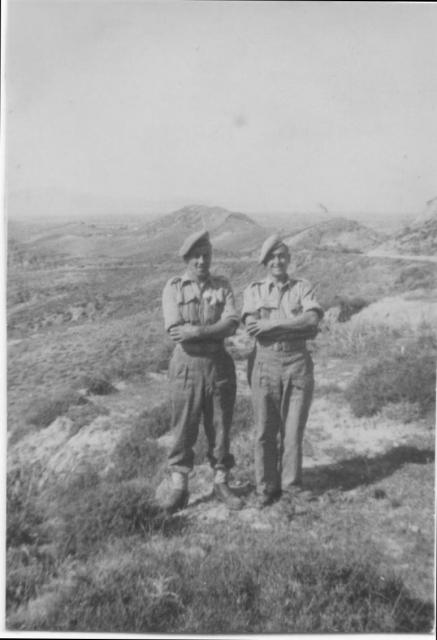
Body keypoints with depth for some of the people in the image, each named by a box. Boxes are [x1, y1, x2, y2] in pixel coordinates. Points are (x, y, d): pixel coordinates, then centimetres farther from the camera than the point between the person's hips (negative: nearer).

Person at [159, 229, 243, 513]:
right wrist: (216, 329, -12)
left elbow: (232, 324, -9)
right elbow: (176, 330, -12)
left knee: (220, 428, 9)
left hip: (219, 364, 2)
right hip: (187, 365, -1)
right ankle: (179, 488, 17)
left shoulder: (222, 286, 6)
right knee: (184, 430, 5)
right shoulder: (173, 288, 1)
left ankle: (222, 483, 23)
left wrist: (195, 331, -19)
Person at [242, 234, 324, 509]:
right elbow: (252, 327, -10)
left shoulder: (303, 288, 6)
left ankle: (291, 488, 19)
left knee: (293, 431, 4)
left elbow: (312, 320, -13)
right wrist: (297, 327, -12)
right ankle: (266, 489, 19)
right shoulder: (254, 290, 7)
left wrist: (272, 324, -16)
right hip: (264, 365, 0)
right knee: (265, 431, 5)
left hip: (298, 365, 0)